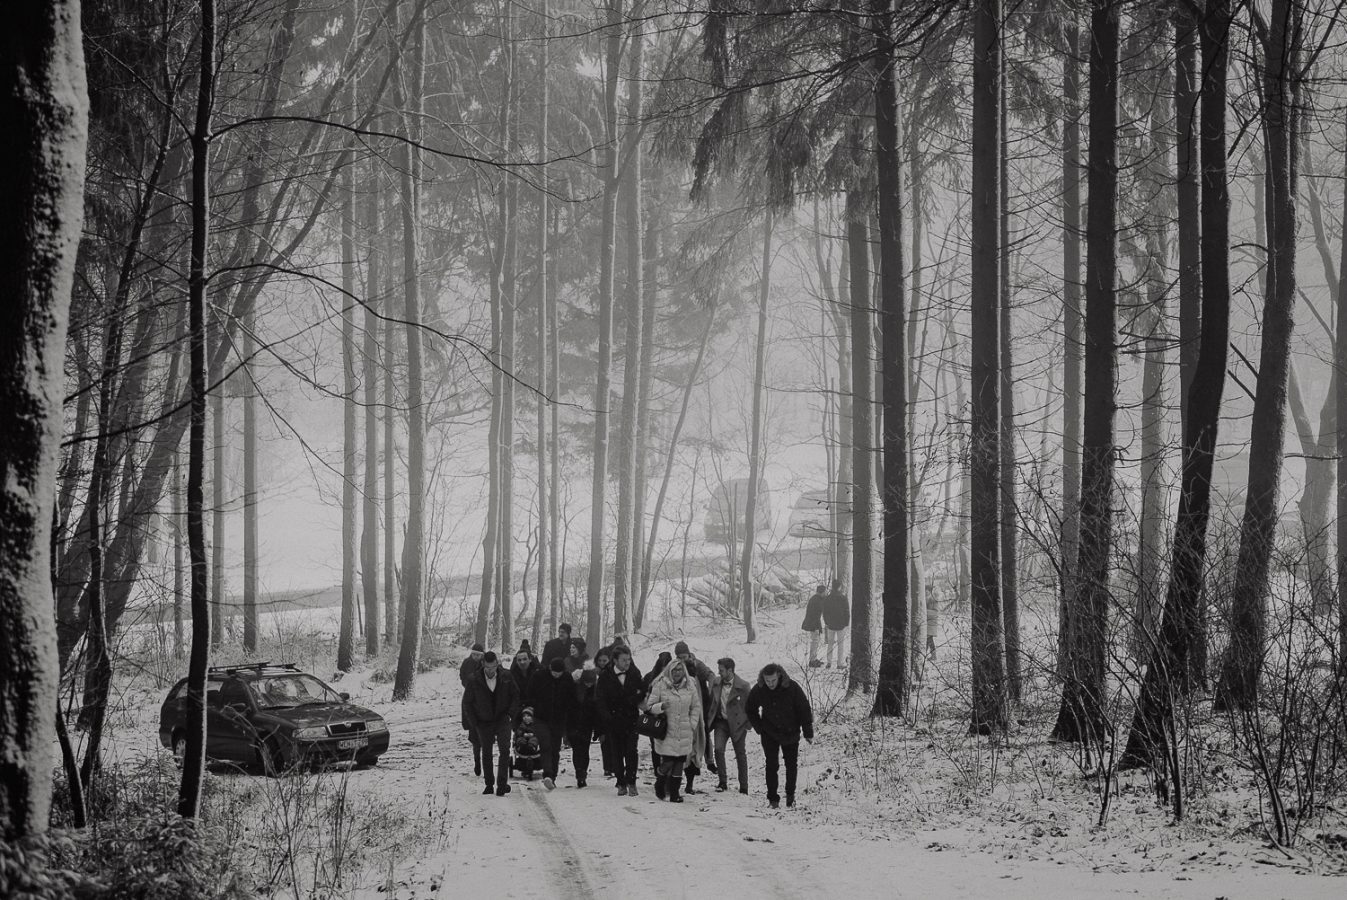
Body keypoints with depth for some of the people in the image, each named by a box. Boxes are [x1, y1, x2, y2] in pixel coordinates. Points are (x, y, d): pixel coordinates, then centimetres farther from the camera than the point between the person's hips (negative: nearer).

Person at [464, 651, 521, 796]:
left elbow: (515, 697, 7)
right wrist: (475, 722, 0)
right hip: (484, 723, 1)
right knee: (486, 753, 8)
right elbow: (469, 703, 4)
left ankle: (502, 783, -15)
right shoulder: (474, 682, -7)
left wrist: (511, 714, -5)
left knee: (504, 750, -16)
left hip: (502, 720, -1)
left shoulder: (506, 679, -5)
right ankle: (489, 784, 20)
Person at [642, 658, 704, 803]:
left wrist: (692, 725, 5)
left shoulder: (690, 686, 6)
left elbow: (696, 707, 15)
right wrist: (661, 706, -20)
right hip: (666, 731, -3)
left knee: (679, 764, 1)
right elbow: (650, 705, 0)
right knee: (667, 763, -10)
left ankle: (674, 793, 8)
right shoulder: (660, 685, -3)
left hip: (684, 732, 3)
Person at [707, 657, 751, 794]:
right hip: (721, 722, 3)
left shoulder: (743, 686, -10)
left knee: (740, 755, 6)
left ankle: (744, 788, 15)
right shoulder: (716, 684, 4)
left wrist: (748, 725, -7)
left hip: (737, 724, -3)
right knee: (718, 749, -15)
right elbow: (712, 704, 13)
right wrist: (709, 720, 6)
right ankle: (722, 782, -4)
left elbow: (749, 706, -5)